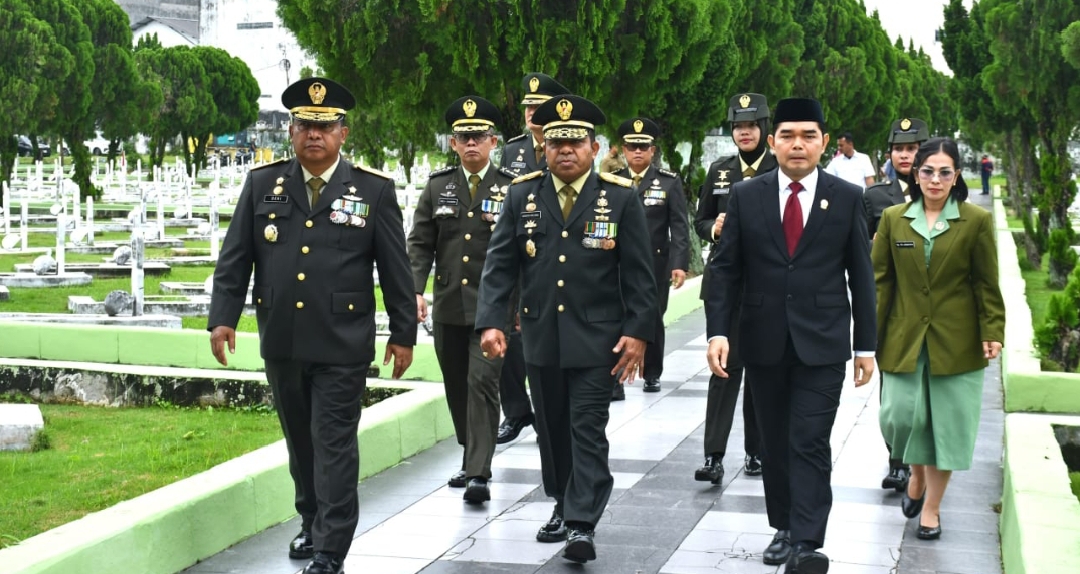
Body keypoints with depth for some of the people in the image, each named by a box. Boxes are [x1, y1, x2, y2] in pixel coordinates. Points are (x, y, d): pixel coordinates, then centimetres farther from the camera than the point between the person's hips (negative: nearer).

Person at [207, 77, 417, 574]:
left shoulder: (374, 189, -1)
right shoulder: (262, 184, 6)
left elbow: (395, 268, 0)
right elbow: (234, 257, 6)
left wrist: (404, 333, 0)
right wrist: (222, 316, -3)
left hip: (342, 346, -3)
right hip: (281, 343, 4)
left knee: (334, 445, -3)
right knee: (300, 441, 16)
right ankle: (312, 525, 33)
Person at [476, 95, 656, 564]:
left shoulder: (620, 198, -3)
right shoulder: (522, 196, 3)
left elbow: (639, 272, -3)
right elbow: (499, 264, 0)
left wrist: (638, 332, -9)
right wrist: (490, 321, -11)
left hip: (596, 339, -3)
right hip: (540, 337, 3)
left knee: (587, 430, -6)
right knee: (552, 430, 14)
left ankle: (582, 525, -5)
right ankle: (563, 507, 29)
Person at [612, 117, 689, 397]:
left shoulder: (670, 182, 4)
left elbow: (679, 227, -2)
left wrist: (680, 264, -11)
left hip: (656, 265, 0)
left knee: (653, 320, 11)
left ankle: (652, 374, 28)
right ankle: (614, 380, -7)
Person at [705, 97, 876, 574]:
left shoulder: (847, 198, 1)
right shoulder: (746, 196, 3)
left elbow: (861, 277, 4)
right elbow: (725, 269, 2)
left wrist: (865, 345, 3)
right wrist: (718, 331, -8)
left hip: (822, 343, -2)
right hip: (763, 341, 2)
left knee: (810, 444, -9)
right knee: (774, 442, 12)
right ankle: (784, 528, 25)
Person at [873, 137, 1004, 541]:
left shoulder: (977, 221, -2)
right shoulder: (893, 219, 3)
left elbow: (987, 284, 1)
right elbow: (880, 280, 5)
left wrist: (992, 333, -5)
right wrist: (871, 334, -1)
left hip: (955, 343, -1)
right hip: (904, 341, 1)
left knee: (946, 423, 4)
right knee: (901, 415, -3)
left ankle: (931, 506, 19)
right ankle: (917, 475, 29)